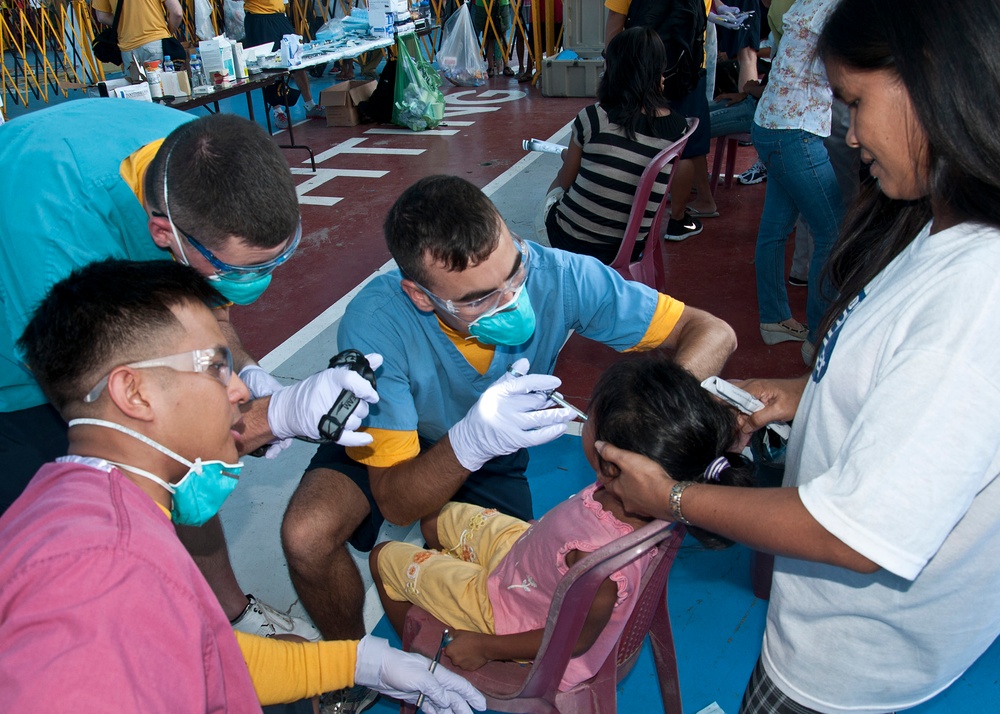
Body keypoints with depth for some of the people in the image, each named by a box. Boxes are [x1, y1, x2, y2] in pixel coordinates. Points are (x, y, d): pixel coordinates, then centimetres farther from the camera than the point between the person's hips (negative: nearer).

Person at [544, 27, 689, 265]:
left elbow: (565, 181, 0)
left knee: (555, 193, 30)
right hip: (631, 250, 4)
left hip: (575, 244, -4)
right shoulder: (678, 127, -8)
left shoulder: (593, 118, -16)